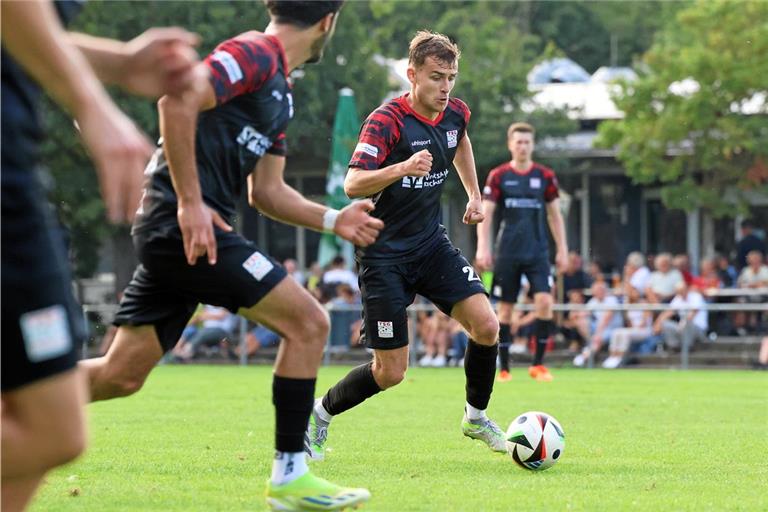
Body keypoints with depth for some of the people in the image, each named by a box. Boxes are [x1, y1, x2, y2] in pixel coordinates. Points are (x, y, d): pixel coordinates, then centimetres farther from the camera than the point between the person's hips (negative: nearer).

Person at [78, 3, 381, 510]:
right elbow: (177, 100, -24)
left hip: (172, 234, 10)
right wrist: (189, 202, -23)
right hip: (185, 225, -10)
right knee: (308, 322, -7)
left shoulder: (281, 89, 21)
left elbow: (266, 191, 25)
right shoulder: (255, 54, -9)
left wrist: (332, 220, 15)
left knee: (121, 375, 8)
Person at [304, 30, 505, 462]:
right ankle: (320, 415, 20)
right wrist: (402, 167, -43)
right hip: (385, 253, -6)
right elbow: (352, 184, -30)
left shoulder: (455, 114, 1)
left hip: (432, 244, 6)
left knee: (486, 326, -13)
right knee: (391, 372, -5)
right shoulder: (387, 121, -20)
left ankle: (476, 418, 11)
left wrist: (475, 194, 23)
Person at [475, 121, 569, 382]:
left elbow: (555, 215, 12)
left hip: (538, 251, 1)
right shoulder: (498, 176, 1)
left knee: (545, 302, -14)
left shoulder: (545, 176, 6)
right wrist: (483, 248, -10)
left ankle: (538, 364, -3)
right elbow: (485, 213, 0)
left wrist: (562, 250, 8)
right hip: (507, 251, -1)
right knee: (505, 307, 1)